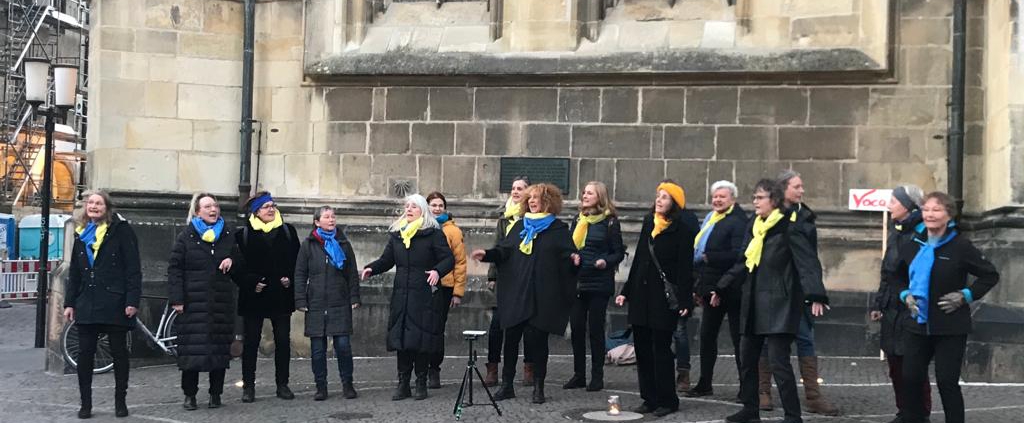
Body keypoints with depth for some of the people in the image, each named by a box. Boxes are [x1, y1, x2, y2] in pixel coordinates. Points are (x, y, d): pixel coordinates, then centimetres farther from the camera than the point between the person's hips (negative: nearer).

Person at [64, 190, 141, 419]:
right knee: (84, 353, 1)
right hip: (87, 303, 5)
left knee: (119, 352, 4)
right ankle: (85, 403, 9)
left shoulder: (121, 229, -4)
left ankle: (120, 401, 15)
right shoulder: (81, 233, 13)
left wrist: (132, 300, -14)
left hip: (114, 303, -4)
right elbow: (74, 272, 18)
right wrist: (69, 303, 12)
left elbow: (133, 268, -8)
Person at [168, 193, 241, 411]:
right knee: (192, 348, -2)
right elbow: (175, 269, -2)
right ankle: (189, 395, 8)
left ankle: (216, 393, 14)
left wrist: (232, 262, -3)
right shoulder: (186, 237, 2)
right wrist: (177, 299, -10)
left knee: (220, 348, 4)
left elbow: (240, 267, 21)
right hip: (193, 303, -3)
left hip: (221, 303, 3)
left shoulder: (227, 236, 13)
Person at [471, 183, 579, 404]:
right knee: (511, 338, 3)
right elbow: (504, 251, 9)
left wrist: (573, 260, -28)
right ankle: (506, 384, 13)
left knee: (537, 340, 1)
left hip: (541, 296, -3)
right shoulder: (520, 226, 15)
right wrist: (487, 254, -8)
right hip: (515, 293, 3)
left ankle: (539, 387, 11)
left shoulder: (558, 229, 3)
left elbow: (568, 254, -6)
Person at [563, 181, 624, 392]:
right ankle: (579, 374, 13)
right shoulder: (578, 220, 12)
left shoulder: (609, 222, -2)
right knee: (576, 328, 4)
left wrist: (606, 262, -20)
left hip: (599, 283, -5)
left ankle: (597, 376, 7)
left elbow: (619, 253, -2)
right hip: (577, 281, 5)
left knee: (596, 329, -1)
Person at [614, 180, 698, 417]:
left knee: (661, 349, -3)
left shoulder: (682, 228, -7)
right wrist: (626, 290, 17)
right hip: (641, 295, 7)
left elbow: (685, 266, -12)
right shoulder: (649, 223, 13)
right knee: (642, 348, 7)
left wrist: (685, 300, -18)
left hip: (664, 298, -7)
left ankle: (667, 401, 6)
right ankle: (650, 399, 15)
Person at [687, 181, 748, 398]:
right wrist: (700, 286, 14)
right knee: (707, 336, 13)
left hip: (729, 289, -9)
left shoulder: (737, 222, -13)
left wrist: (708, 257, -22)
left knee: (738, 338, -2)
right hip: (712, 289, 9)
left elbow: (738, 255, -25)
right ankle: (704, 384, 22)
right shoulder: (710, 219, 14)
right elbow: (699, 253, 18)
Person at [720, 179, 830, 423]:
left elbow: (808, 263, -16)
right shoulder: (753, 227, 12)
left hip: (779, 304, -8)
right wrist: (721, 287, 18)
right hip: (753, 304, 8)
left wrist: (815, 296, -28)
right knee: (747, 359, 12)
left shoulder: (789, 228, -11)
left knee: (778, 362, -11)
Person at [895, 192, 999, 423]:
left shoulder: (960, 246, -8)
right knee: (911, 378, 5)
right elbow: (900, 276, 23)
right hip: (917, 324, 5)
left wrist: (966, 295, -11)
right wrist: (905, 295, 5)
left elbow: (991, 275, -1)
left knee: (947, 382, -2)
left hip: (950, 328, -4)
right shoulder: (911, 246, 5)